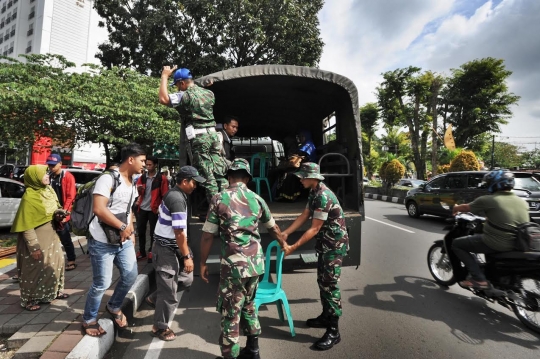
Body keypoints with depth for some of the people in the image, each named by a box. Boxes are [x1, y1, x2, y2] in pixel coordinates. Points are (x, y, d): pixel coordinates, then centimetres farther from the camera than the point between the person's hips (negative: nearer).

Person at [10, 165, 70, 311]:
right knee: (35, 269, 6)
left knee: (56, 262, 17)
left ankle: (55, 292, 35)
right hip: (36, 237, -8)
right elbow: (26, 226, -22)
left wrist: (59, 214, -8)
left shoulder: (48, 190, 0)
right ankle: (29, 300, 26)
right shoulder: (29, 197, -22)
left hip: (50, 234, 8)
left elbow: (55, 208, 16)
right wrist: (34, 247, -21)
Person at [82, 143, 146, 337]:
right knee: (102, 284, 3)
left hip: (124, 241, 8)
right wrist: (123, 227, -20)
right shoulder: (108, 179, -17)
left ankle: (114, 307, 36)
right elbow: (99, 209, -26)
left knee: (131, 276, 9)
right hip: (102, 242, -8)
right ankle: (88, 320, 28)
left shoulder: (132, 183, 11)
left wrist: (131, 232, 13)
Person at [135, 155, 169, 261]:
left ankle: (152, 252, 23)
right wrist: (138, 189, -10)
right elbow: (138, 192, 14)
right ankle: (141, 251, 26)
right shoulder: (142, 177, 7)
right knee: (140, 230, 12)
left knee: (153, 232, 7)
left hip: (154, 209, -4)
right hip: (142, 208, 5)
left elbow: (165, 194, -7)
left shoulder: (162, 178, -7)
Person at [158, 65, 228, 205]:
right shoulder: (209, 93, 16)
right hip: (213, 134, 7)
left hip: (199, 137, -6)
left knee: (207, 174, -3)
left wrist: (164, 76, 0)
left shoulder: (185, 95, -5)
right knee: (220, 173, 7)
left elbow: (163, 99, -11)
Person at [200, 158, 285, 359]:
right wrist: (284, 244, 37)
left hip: (233, 264, -5)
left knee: (230, 313, 9)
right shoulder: (257, 199, 5)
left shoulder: (219, 199, -5)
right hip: (255, 262, 5)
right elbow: (273, 228, 18)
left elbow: (207, 235, -5)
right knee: (248, 305, 23)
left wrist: (203, 263, 8)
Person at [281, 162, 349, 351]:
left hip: (335, 244, -10)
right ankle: (326, 317, 35)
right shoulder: (314, 192, 4)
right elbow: (304, 216, 7)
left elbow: (314, 229, -25)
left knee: (330, 284, -4)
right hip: (326, 243, 10)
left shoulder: (323, 196, -27)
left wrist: (293, 247, -23)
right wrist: (285, 233, 0)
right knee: (322, 281, 18)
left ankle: (333, 331, 8)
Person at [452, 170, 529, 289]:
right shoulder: (523, 202, 7)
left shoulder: (488, 200, -13)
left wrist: (455, 208, 22)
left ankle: (479, 279, -4)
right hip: (518, 245, 8)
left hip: (496, 244, -8)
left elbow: (466, 208, 0)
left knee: (457, 244, 3)